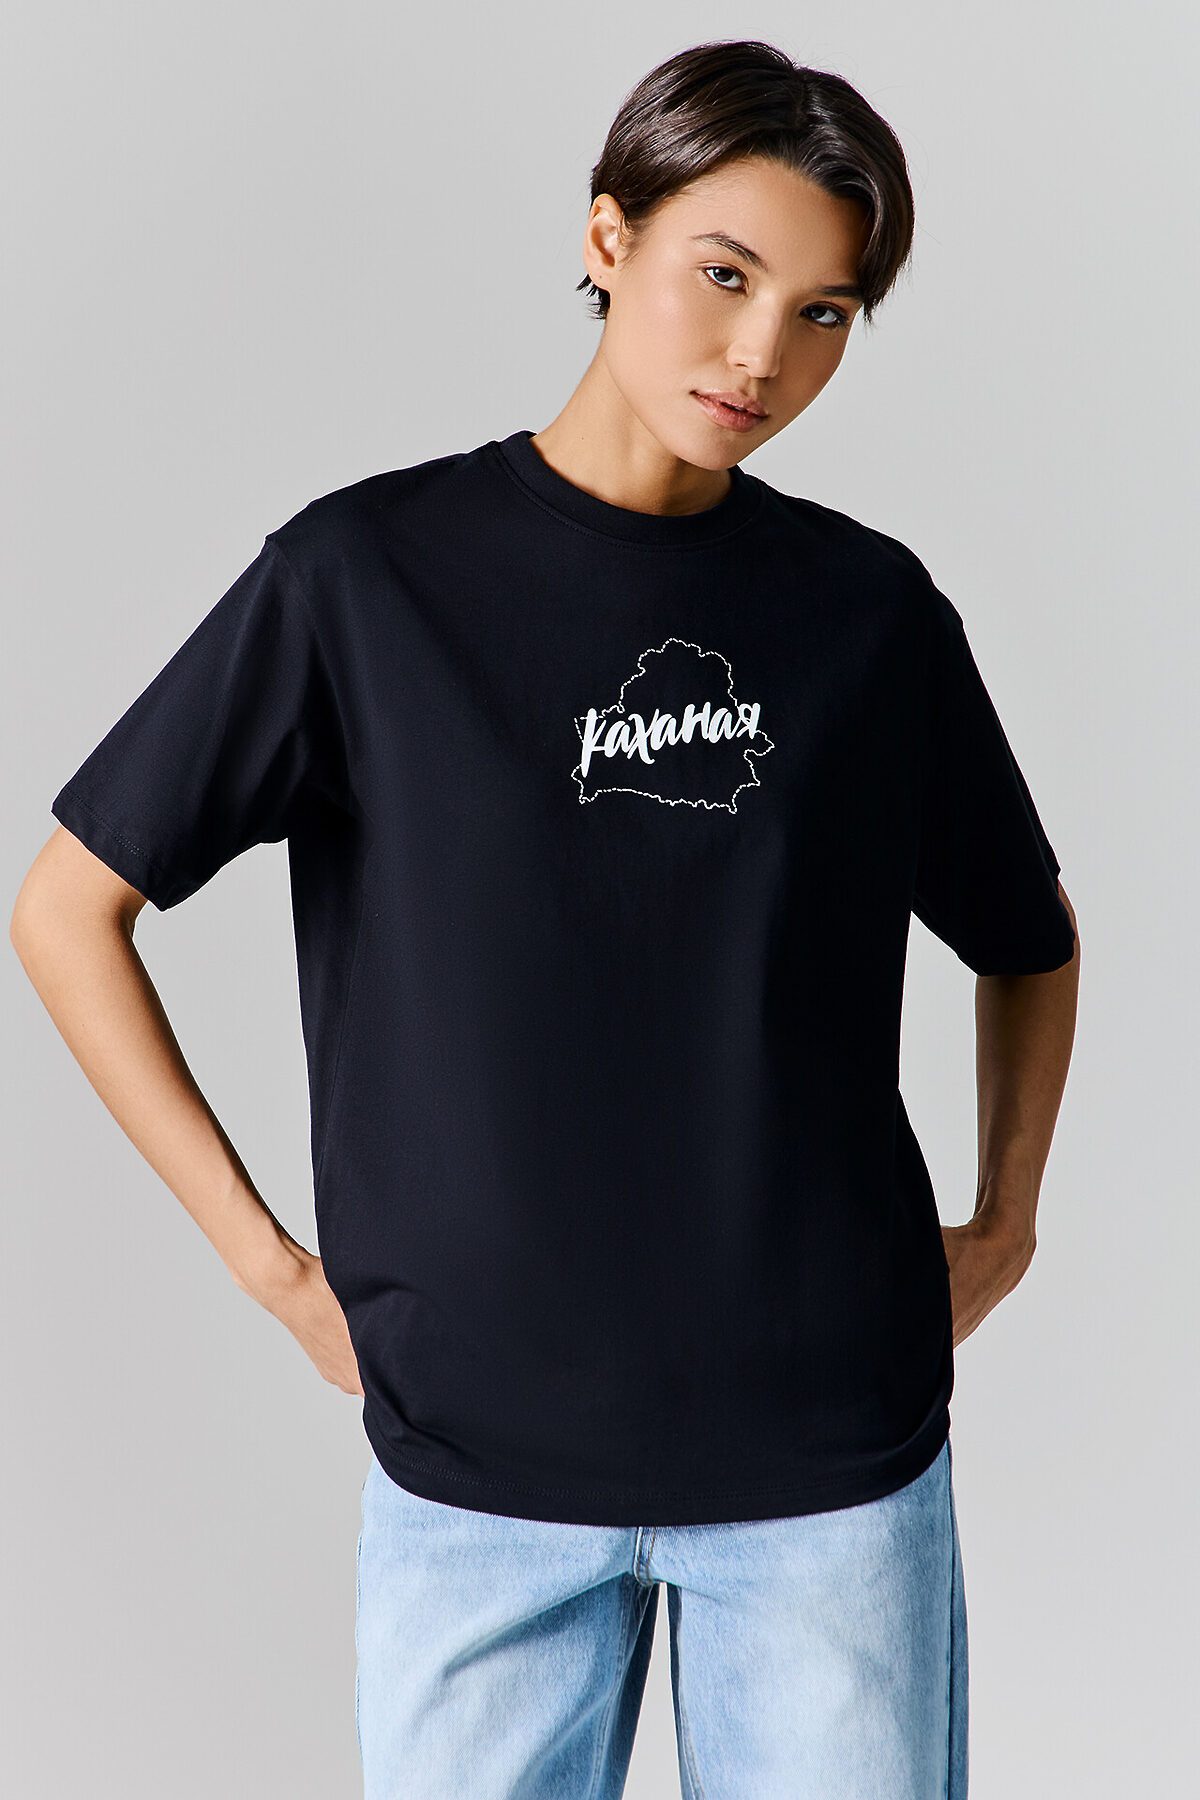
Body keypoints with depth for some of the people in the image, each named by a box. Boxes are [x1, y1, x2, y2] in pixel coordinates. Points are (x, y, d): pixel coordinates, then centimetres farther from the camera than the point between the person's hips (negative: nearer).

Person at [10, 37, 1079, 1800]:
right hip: (480, 1450, -1)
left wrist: (1004, 1222, 8)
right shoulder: (369, 574, -5)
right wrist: (268, 1258, -3)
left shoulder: (870, 608, 2)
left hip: (833, 1448, 2)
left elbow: (1029, 936, 18)